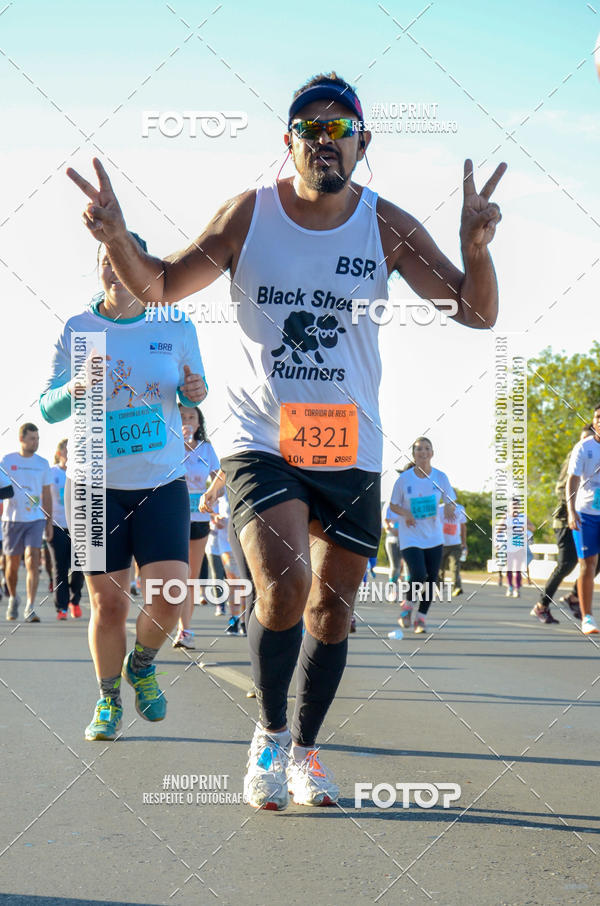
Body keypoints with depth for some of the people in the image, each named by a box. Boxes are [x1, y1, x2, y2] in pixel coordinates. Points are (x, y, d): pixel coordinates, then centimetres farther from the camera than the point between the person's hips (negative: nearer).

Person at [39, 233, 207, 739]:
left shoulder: (177, 329, 0)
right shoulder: (76, 331, -1)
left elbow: (192, 395, 13)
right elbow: (48, 408, 0)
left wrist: (195, 391, -11)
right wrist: (74, 390, -22)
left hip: (163, 483, 0)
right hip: (96, 484, 0)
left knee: (168, 594, -13)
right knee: (108, 603, 0)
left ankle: (142, 666, 19)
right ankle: (108, 698, 24)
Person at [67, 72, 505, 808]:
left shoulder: (386, 228, -3)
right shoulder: (249, 215, -3)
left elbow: (476, 313, -6)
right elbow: (161, 288, 4)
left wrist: (476, 247, -26)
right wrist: (117, 239, -15)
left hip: (350, 450, 2)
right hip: (260, 438, -2)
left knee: (332, 610, 9)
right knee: (284, 587, -21)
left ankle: (304, 749, 30)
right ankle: (268, 732, 5)